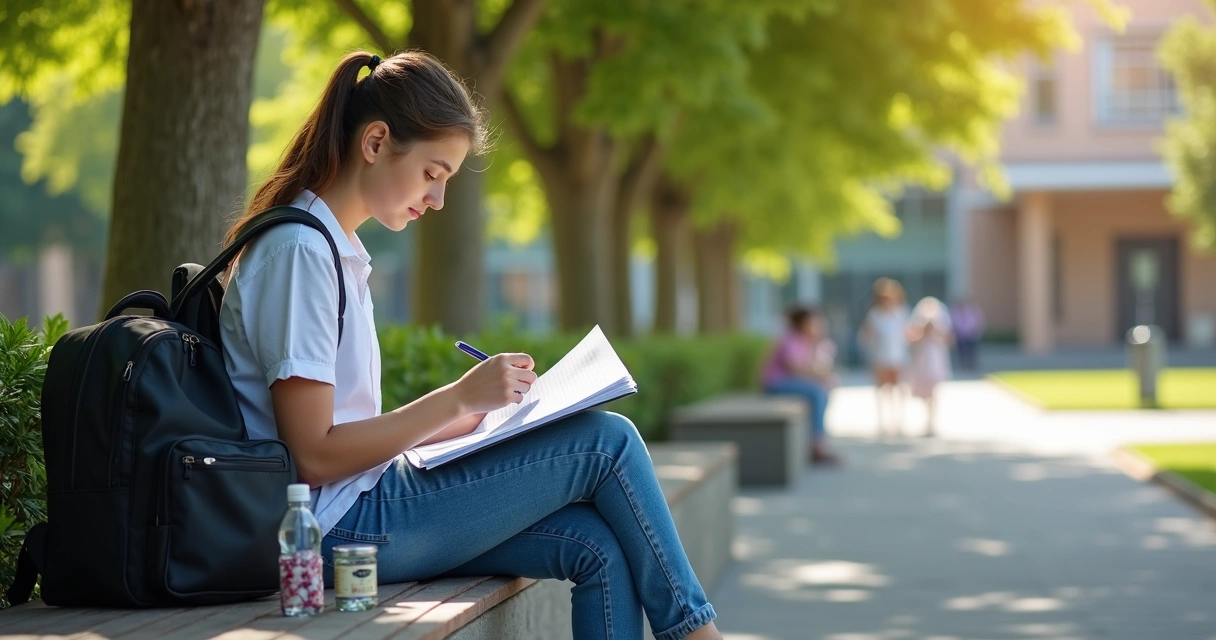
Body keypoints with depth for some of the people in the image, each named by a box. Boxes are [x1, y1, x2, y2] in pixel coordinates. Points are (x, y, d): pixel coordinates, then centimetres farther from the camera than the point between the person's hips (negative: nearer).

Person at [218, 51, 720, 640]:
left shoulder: (334, 248, 16)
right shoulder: (299, 251, -14)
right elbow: (314, 455, -19)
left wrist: (470, 415, 6)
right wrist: (458, 399, -16)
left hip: (360, 511, 9)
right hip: (339, 527, -9)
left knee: (601, 548, -6)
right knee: (607, 441, -8)